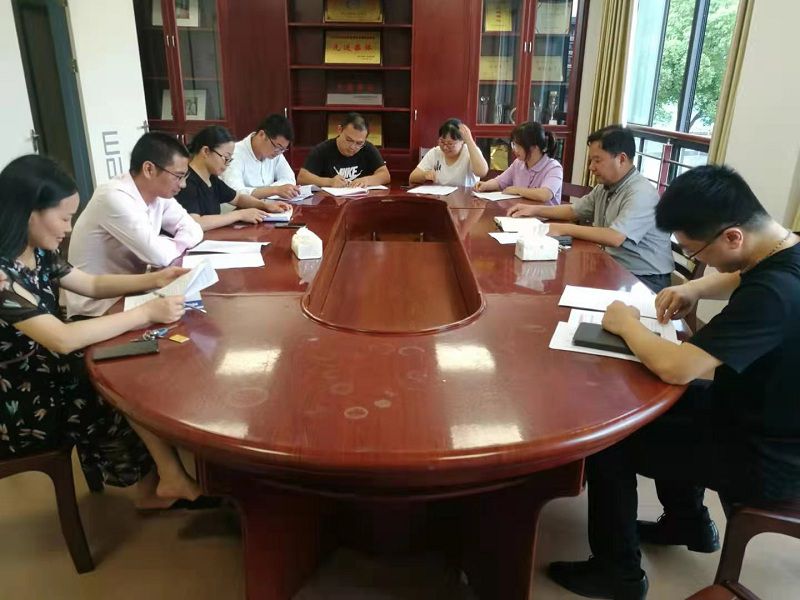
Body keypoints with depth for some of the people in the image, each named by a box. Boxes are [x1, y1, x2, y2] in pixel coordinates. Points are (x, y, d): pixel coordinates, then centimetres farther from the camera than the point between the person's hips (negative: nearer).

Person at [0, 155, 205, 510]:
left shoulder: (38, 254, 0)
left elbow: (94, 285, 14)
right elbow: (64, 339, -35)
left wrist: (153, 280, -1)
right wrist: (146, 313, -30)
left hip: (47, 374, 8)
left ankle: (152, 487, 6)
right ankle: (171, 479, 8)